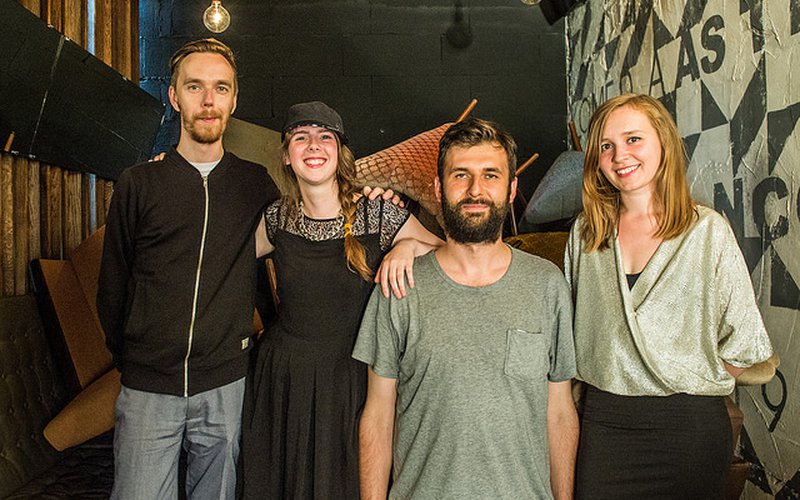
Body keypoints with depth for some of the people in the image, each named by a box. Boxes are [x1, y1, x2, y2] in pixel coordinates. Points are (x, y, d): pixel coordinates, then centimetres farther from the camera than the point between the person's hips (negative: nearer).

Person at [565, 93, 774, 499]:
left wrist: (689, 382, -3)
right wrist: (615, 379, 4)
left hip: (690, 424, -2)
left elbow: (742, 343, -3)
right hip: (603, 419, 2)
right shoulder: (585, 233, 3)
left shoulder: (708, 230, -5)